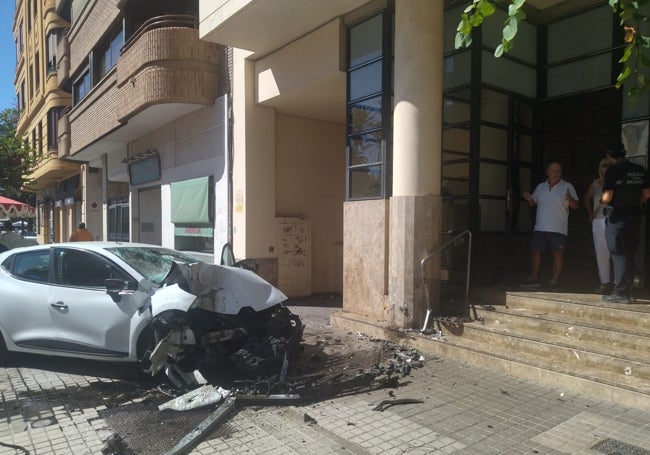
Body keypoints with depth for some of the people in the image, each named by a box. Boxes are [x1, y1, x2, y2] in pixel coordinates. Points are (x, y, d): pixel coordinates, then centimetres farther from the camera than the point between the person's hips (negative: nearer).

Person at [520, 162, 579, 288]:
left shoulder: (568, 187, 3)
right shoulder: (540, 187, 14)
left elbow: (576, 206, -1)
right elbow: (533, 204, 19)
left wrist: (570, 199, -22)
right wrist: (529, 199, -4)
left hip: (558, 229, -4)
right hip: (540, 228, 4)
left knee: (558, 253, -3)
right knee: (535, 251, 5)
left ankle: (554, 280, 5)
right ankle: (534, 278, 14)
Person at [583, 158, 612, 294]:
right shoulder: (595, 184, 12)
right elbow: (586, 198, 28)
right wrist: (590, 214, 20)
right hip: (599, 222, 4)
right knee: (601, 254, 4)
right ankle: (605, 283, 12)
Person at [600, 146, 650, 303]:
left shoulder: (613, 170, -13)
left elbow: (607, 197, -18)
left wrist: (602, 201, 3)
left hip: (616, 217, -6)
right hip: (635, 216, 6)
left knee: (619, 255, -1)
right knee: (630, 254, 14)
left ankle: (620, 293, 1)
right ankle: (628, 290, 22)